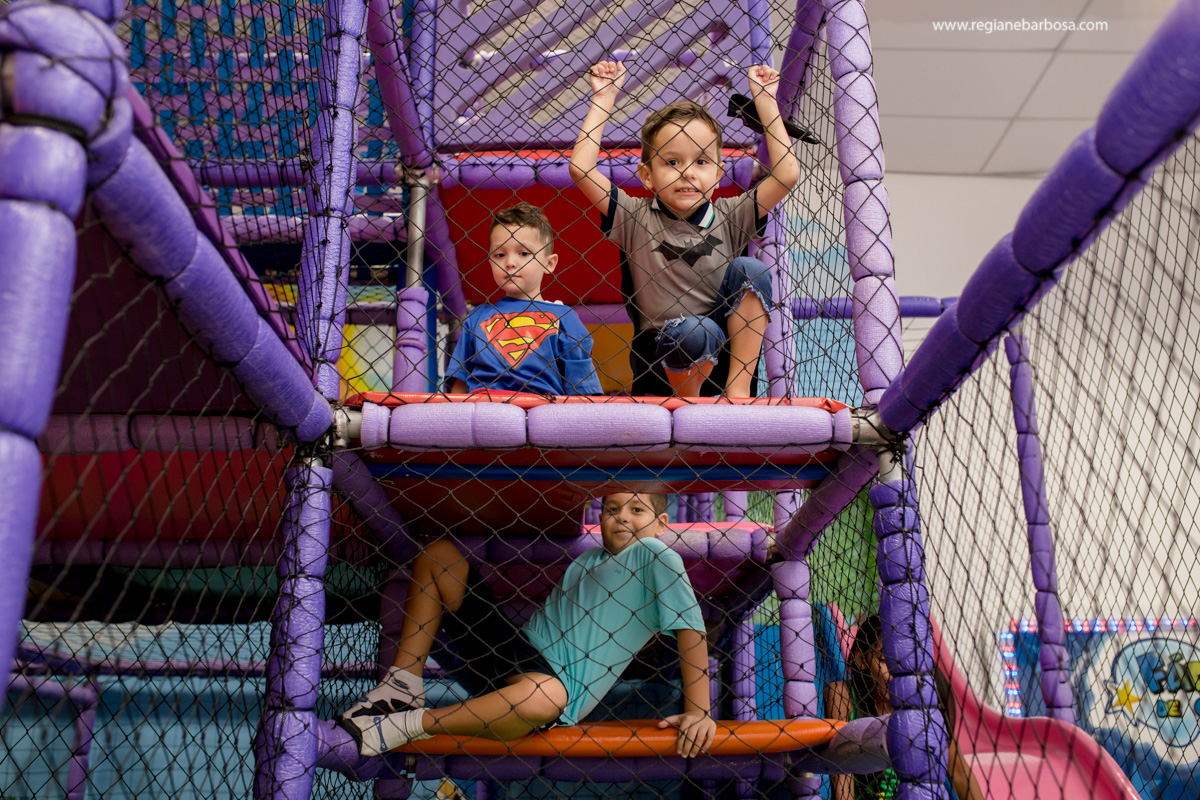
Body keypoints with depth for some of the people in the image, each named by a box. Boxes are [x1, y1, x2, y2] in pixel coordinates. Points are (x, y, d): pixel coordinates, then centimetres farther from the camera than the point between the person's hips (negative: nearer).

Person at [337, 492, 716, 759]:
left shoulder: (655, 555, -3)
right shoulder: (588, 559, 21)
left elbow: (690, 626, -13)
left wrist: (698, 711, -20)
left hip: (559, 681, -8)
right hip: (517, 648, 8)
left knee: (544, 695, -49)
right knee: (439, 553, 10)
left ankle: (408, 724, -31)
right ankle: (405, 688, 0)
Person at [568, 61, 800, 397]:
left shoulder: (730, 218, 5)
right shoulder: (635, 218, 0)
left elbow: (787, 174, -3)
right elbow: (580, 167, -9)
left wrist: (765, 100, 4)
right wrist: (604, 98, -1)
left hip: (727, 356, 3)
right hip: (663, 365, -3)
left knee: (749, 269, -20)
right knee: (692, 331, -37)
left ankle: (738, 389, -16)